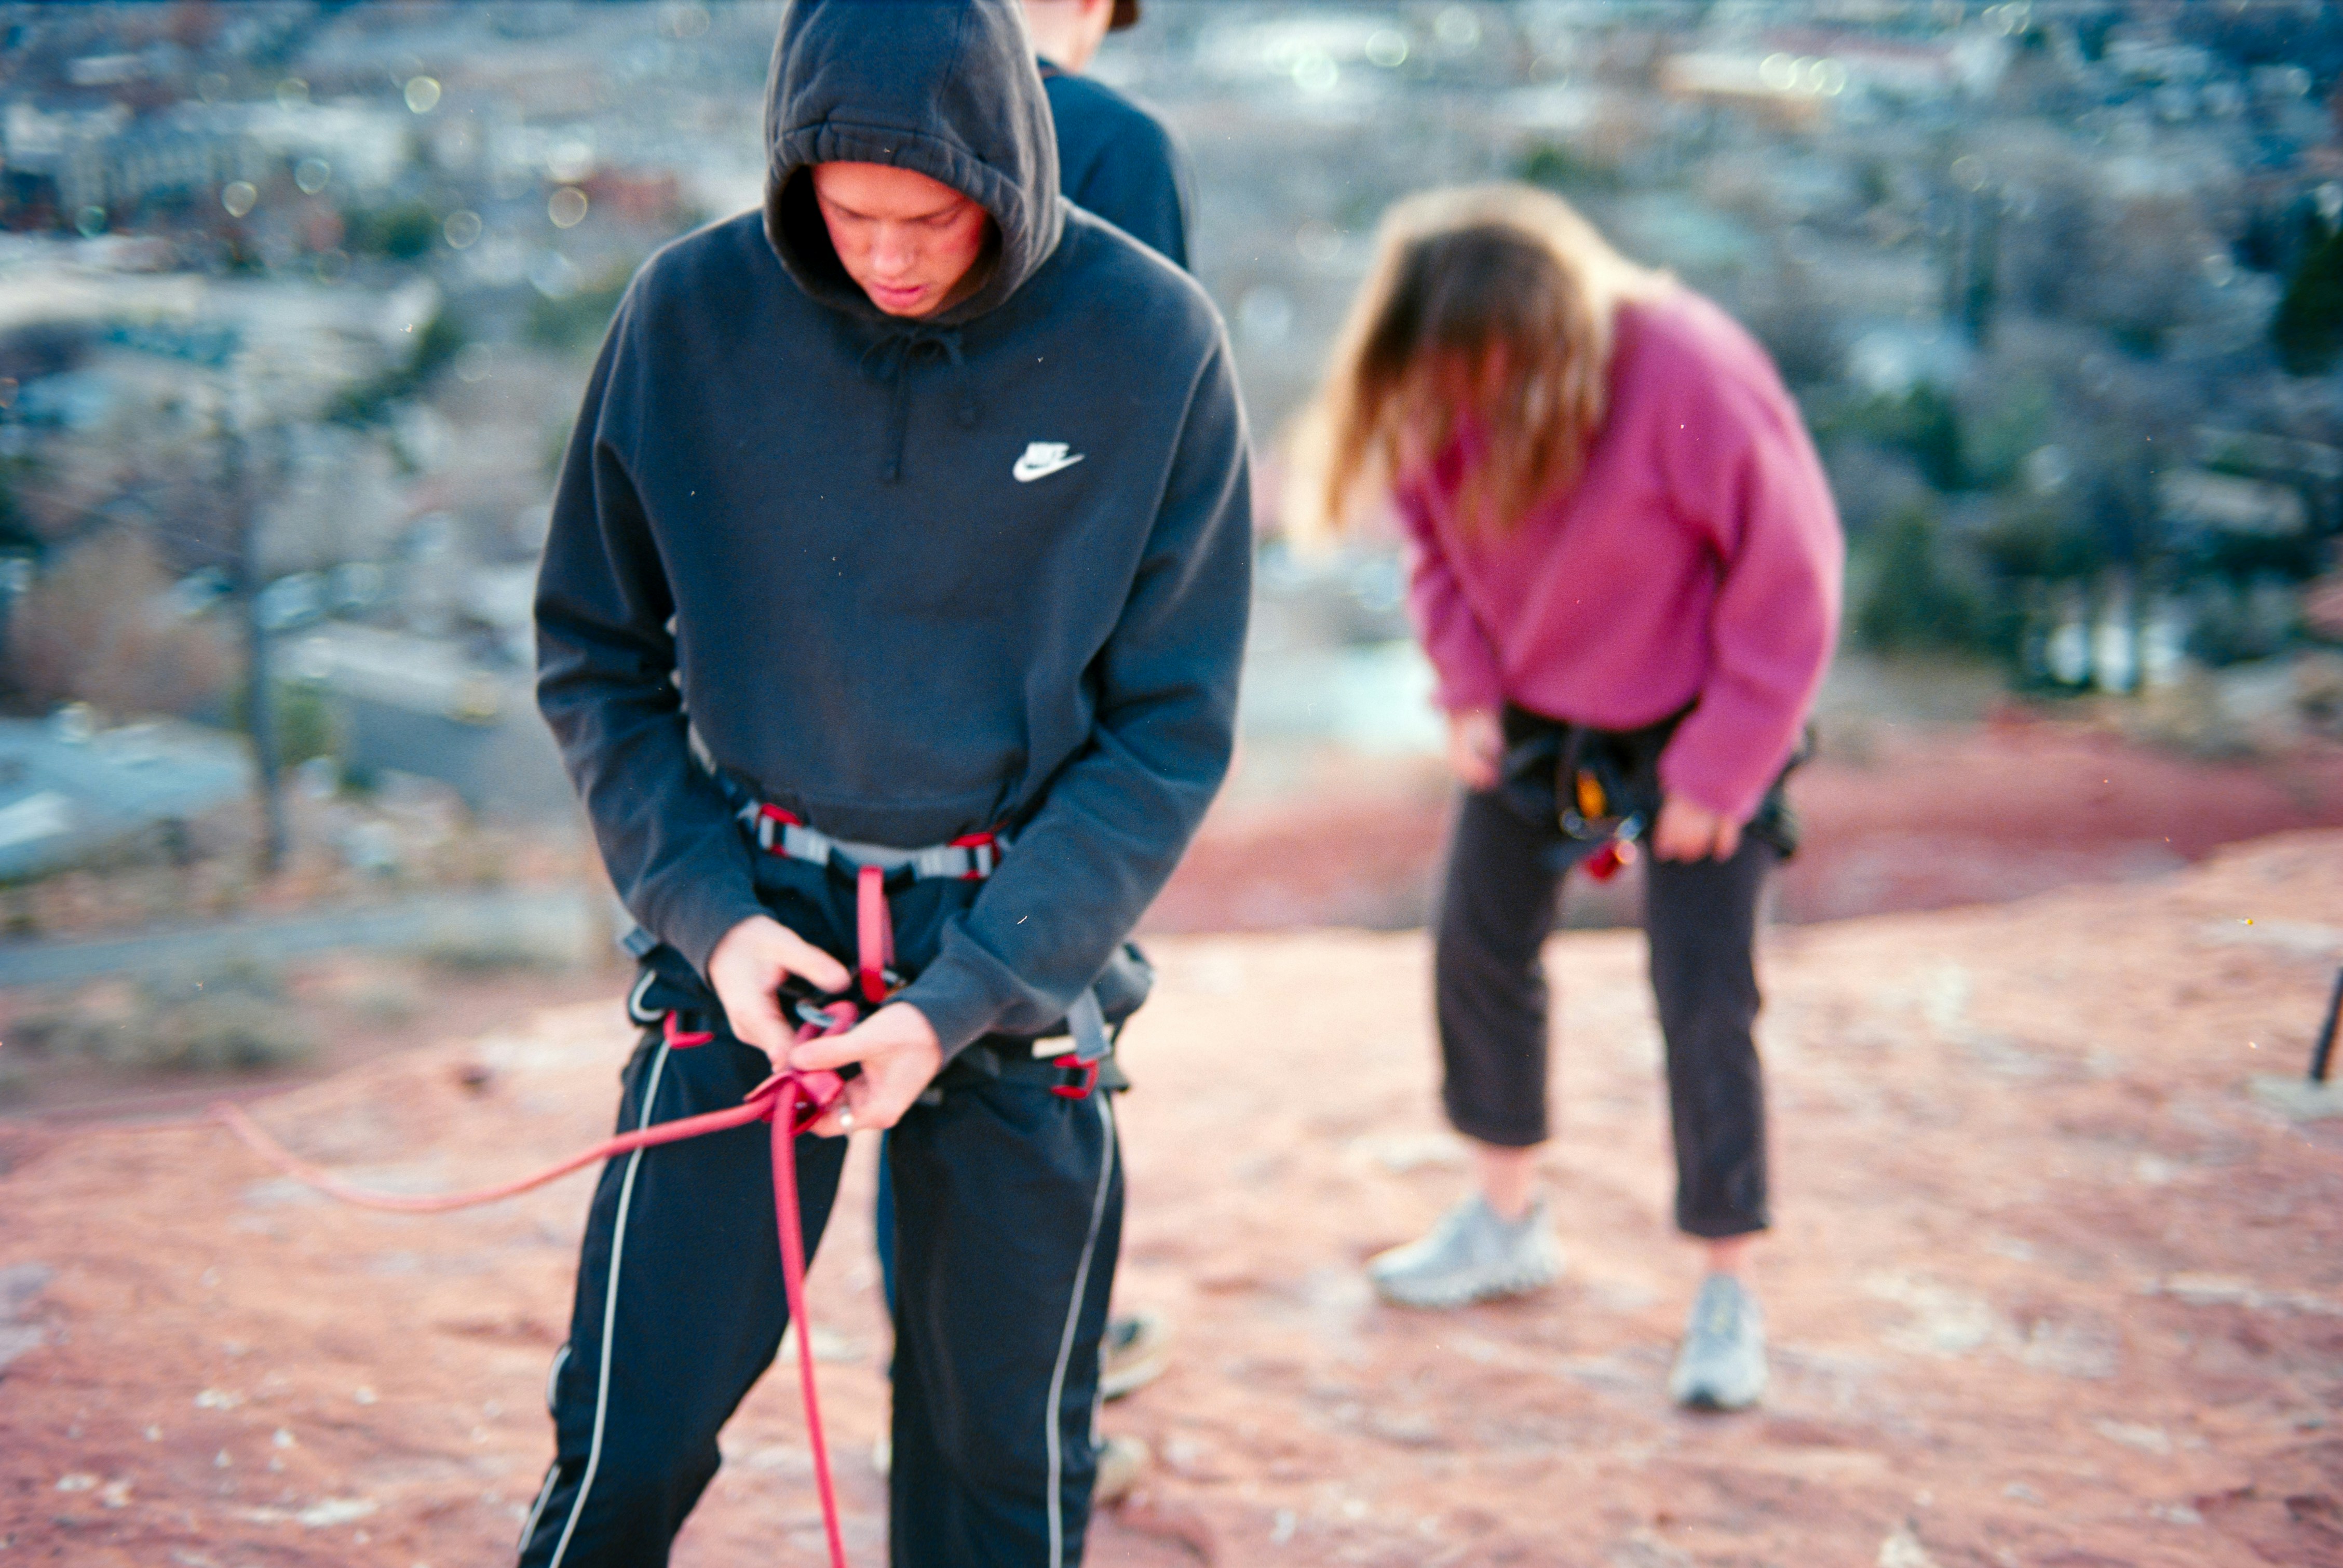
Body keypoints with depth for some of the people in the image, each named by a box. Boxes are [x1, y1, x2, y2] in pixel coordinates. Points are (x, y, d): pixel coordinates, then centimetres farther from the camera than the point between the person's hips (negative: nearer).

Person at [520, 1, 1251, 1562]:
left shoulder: (1154, 343, -9)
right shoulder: (688, 316, -7)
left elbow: (1170, 728, -6)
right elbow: (594, 657, 5)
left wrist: (964, 996, -14)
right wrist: (704, 905, -10)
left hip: (1026, 948, 0)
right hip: (754, 923, 0)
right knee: (630, 1443, -1)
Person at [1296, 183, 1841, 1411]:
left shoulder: (1692, 378, -30)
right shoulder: (1437, 398, -15)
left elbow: (1790, 581, -20)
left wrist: (1714, 772, -17)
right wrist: (1470, 692, -4)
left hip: (1695, 723, -5)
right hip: (1532, 710, 6)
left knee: (1703, 1001, -7)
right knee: (1476, 950, 11)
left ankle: (1728, 1294, 10)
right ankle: (1505, 1217, 33)